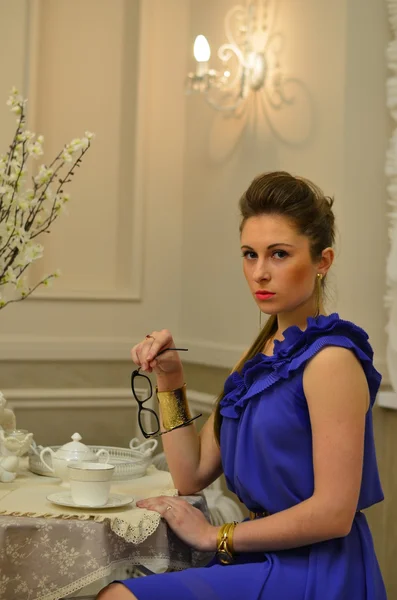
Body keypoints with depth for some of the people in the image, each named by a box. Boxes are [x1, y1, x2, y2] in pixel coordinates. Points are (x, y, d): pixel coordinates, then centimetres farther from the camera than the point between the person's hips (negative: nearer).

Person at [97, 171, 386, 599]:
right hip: (266, 560, 8)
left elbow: (333, 513, -18)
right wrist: (169, 380, 3)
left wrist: (216, 536, -9)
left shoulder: (330, 358, -14)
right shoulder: (261, 356, 12)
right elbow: (192, 475, 13)